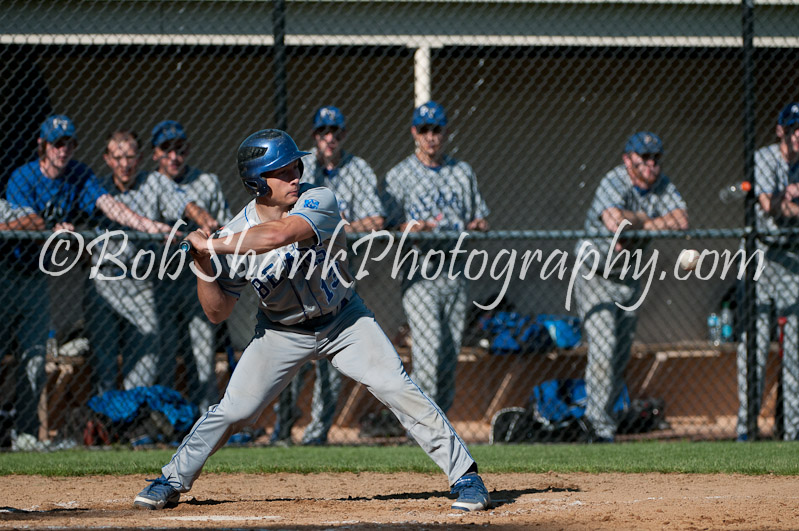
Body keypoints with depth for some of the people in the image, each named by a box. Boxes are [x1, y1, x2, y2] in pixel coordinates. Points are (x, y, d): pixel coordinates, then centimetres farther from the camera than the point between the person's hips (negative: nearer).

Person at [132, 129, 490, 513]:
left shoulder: (319, 201, -24)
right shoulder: (235, 234, -16)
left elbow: (277, 235, -44)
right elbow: (218, 312, -9)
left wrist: (210, 245, -38)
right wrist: (203, 268, -26)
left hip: (343, 320, -1)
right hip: (282, 333, 1)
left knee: (398, 391, -14)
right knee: (234, 410, -3)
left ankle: (464, 474, -7)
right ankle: (173, 481, 17)